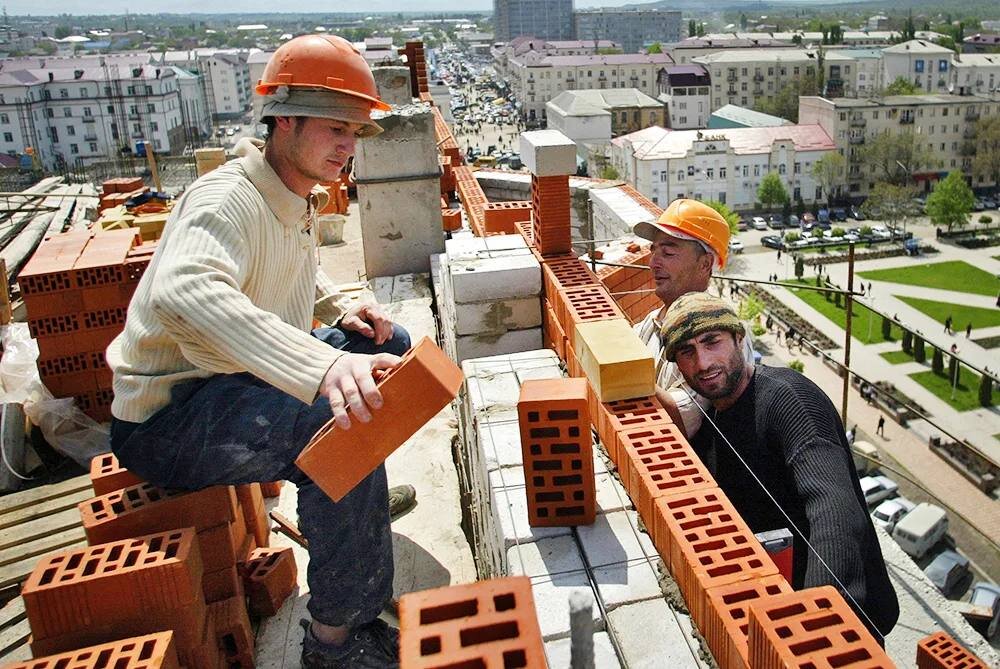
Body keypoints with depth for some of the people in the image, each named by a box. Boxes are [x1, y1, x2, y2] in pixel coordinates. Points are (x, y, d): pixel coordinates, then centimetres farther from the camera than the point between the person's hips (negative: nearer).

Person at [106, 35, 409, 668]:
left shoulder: (298, 196, 4)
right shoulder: (227, 200, -25)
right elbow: (183, 290, -47)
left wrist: (339, 308, 2)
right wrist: (323, 364, -61)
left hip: (236, 375, 10)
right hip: (165, 417, -9)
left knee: (390, 345, 10)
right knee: (346, 428, -34)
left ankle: (361, 497, 26)